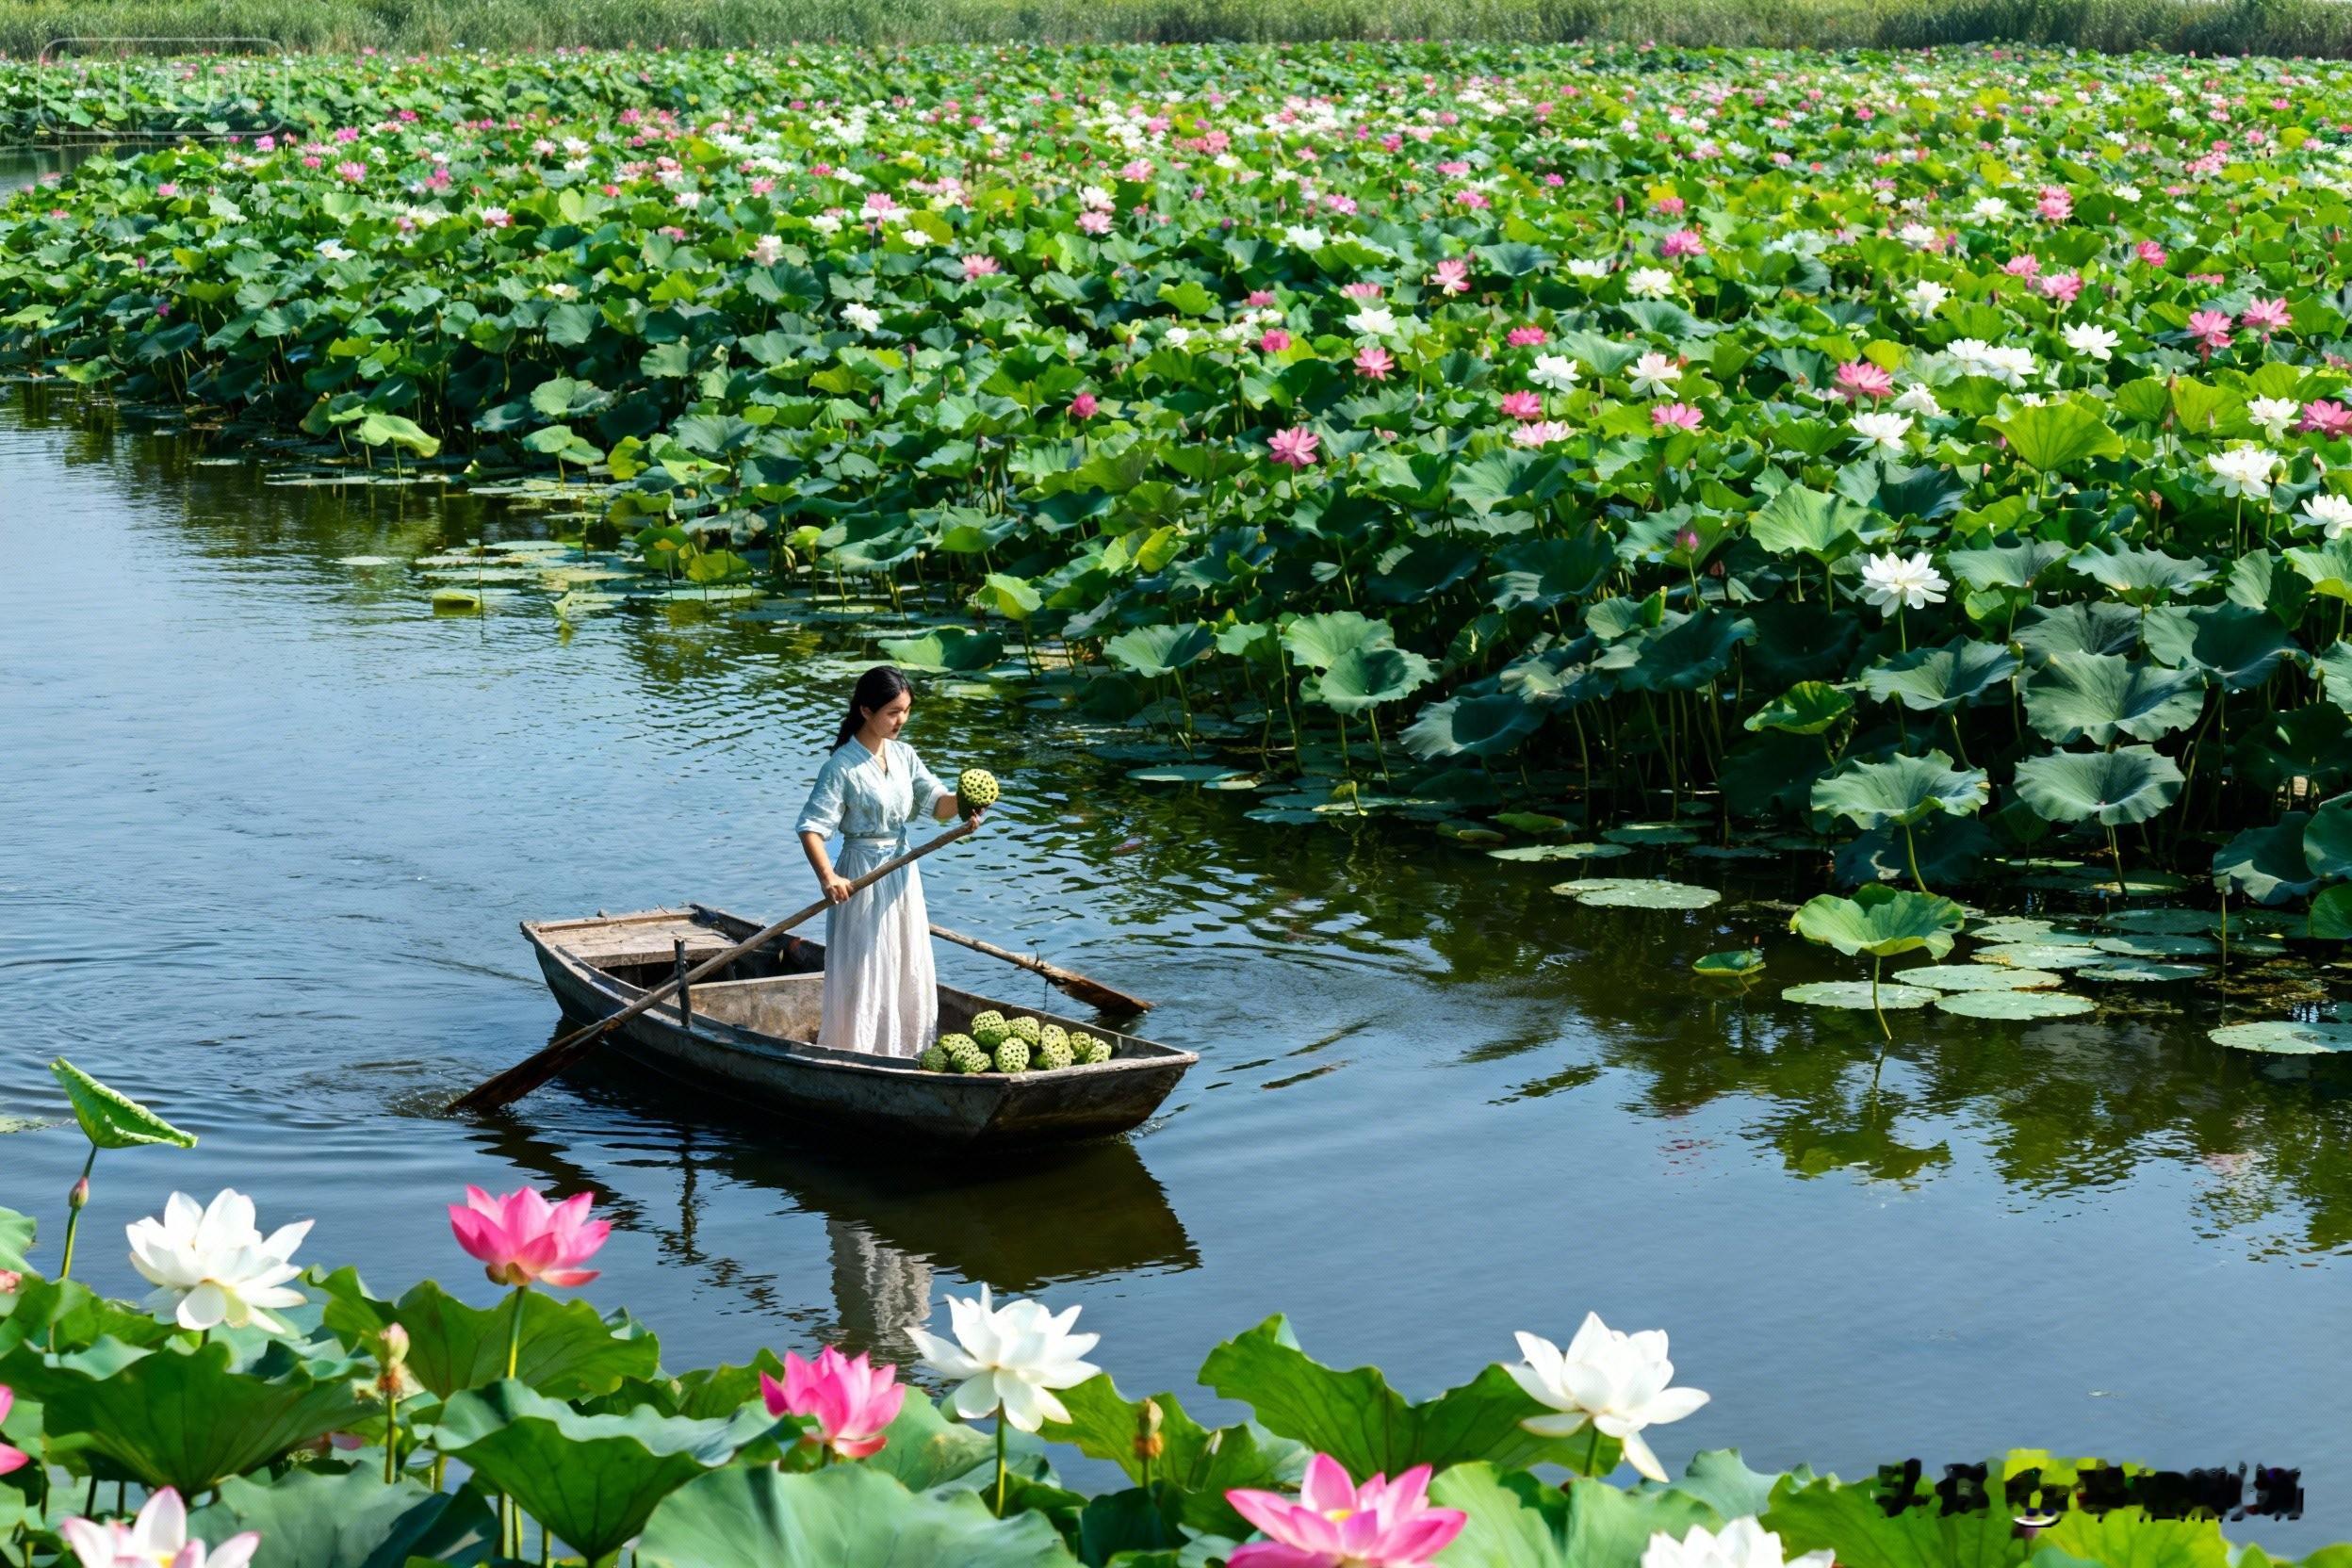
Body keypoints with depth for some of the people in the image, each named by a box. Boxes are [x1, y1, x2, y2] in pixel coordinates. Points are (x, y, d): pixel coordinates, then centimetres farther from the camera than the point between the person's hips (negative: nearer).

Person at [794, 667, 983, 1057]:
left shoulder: (904, 755, 5)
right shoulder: (842, 767, -15)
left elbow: (934, 801, -2)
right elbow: (811, 827, -20)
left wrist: (960, 802, -25)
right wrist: (827, 877, -33)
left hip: (903, 873, 7)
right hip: (863, 876, -7)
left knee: (909, 970, 14)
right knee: (865, 972, -1)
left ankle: (903, 1053, 27)